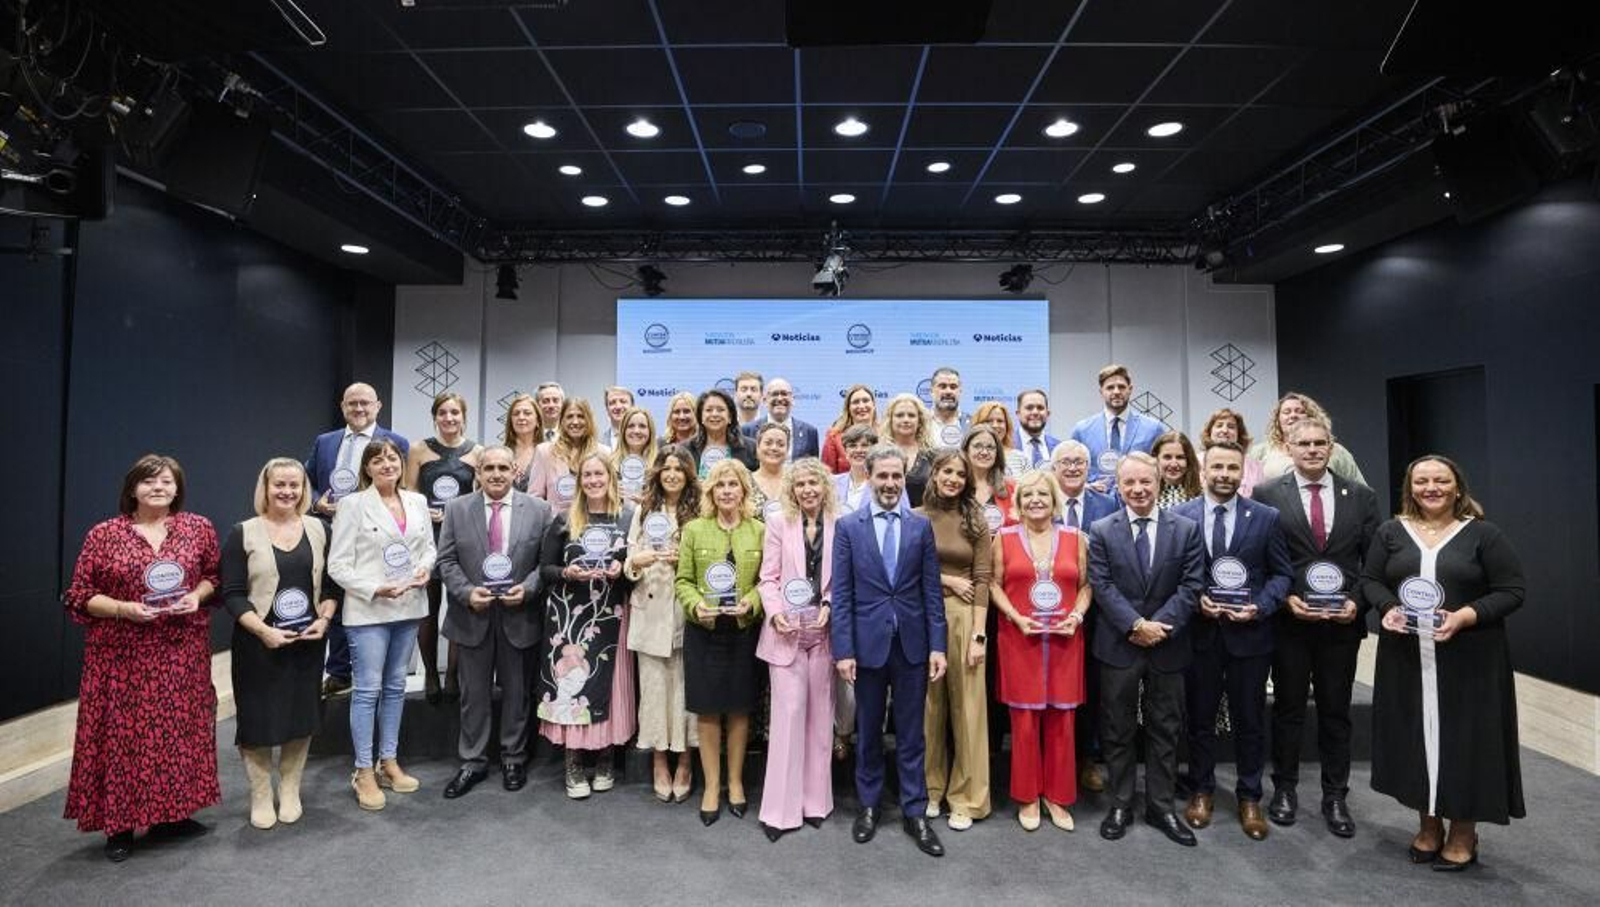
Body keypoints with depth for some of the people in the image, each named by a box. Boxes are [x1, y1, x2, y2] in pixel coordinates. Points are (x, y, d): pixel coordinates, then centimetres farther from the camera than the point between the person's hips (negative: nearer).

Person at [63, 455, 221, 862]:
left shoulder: (199, 528, 2)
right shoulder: (103, 534, -3)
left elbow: (214, 576, 12)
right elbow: (79, 596, 0)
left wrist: (196, 596, -8)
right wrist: (124, 608, -16)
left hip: (182, 653, 2)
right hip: (122, 655, -2)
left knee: (180, 730, 9)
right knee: (122, 733, 4)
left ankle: (171, 814, 24)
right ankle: (120, 825, 19)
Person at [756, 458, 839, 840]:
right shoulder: (778, 522, 3)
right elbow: (768, 577, 1)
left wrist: (829, 607, -12)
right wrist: (776, 614, -13)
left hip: (824, 631, 1)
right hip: (786, 632, -1)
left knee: (820, 715, 9)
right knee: (788, 713, -2)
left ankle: (815, 799, 23)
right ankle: (781, 807, 9)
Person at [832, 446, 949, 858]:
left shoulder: (921, 526, 3)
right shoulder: (848, 526, -2)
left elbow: (932, 590, 2)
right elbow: (841, 593, -4)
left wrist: (937, 646, -3)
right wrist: (843, 649, -9)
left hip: (912, 644, 1)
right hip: (868, 643, -1)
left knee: (910, 734, 9)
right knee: (868, 732, 13)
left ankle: (915, 812, 22)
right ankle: (868, 805, 30)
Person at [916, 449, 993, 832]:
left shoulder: (976, 521, 4)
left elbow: (982, 579, -1)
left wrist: (979, 635, -8)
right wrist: (948, 581, -5)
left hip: (965, 617, 0)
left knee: (967, 707, 4)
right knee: (928, 706, 9)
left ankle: (966, 797, 17)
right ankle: (930, 789, 24)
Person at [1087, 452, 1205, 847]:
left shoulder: (1186, 529, 1)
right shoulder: (1101, 531, -2)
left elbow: (1191, 585, -5)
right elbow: (1103, 587, -7)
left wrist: (1157, 625, -15)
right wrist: (1136, 625, -17)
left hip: (1168, 646, 1)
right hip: (1118, 646, -1)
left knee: (1165, 729, 12)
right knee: (1118, 729, 8)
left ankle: (1161, 806, 26)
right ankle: (1120, 805, 22)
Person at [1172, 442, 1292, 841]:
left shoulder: (1266, 518, -1)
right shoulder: (1179, 516, -3)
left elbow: (1280, 573, 2)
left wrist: (1260, 607, -13)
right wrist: (1195, 600, -14)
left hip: (1249, 633, 0)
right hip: (1199, 632, 0)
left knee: (1250, 720, 11)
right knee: (1200, 717, 13)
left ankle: (1250, 797, 28)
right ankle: (1200, 790, 30)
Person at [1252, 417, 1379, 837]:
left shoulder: (1361, 496, 4)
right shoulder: (1267, 494, -3)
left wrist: (1357, 602, -10)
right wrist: (1285, 598, -13)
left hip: (1343, 622, 2)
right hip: (1288, 621, -2)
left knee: (1336, 711, 13)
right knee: (1288, 708, 11)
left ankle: (1335, 797, 27)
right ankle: (1284, 788, 27)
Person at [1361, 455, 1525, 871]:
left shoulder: (1484, 534, -2)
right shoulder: (1391, 532, 6)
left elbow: (1512, 590, -4)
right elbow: (1370, 579, 7)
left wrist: (1464, 617, -18)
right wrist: (1389, 608, -12)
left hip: (1468, 659, -2)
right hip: (1407, 657, 2)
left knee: (1465, 738, 5)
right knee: (1416, 736, 9)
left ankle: (1464, 833, 22)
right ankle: (1429, 823, 25)